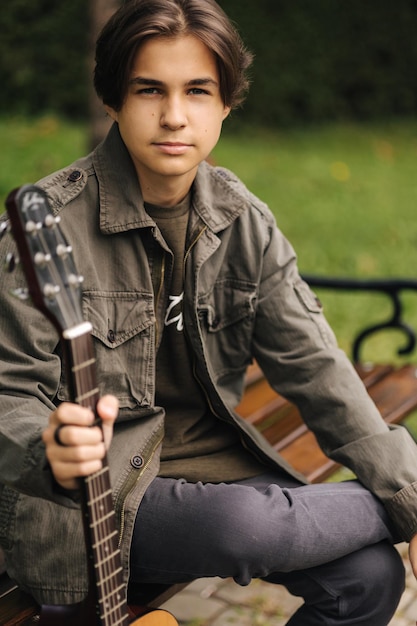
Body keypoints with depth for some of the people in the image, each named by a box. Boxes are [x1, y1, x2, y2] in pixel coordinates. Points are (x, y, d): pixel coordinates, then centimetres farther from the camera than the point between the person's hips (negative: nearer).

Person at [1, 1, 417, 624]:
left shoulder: (243, 221, 0)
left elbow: (314, 367, -1)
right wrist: (51, 454, -37)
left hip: (211, 459, 5)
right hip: (95, 490, -4)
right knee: (245, 524, -31)